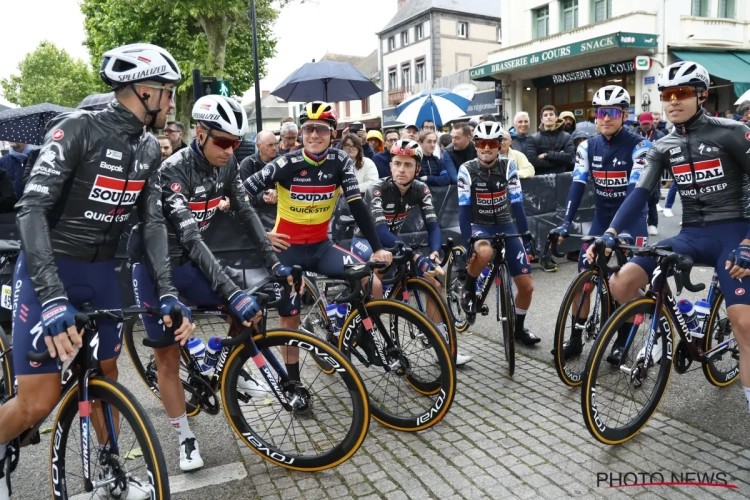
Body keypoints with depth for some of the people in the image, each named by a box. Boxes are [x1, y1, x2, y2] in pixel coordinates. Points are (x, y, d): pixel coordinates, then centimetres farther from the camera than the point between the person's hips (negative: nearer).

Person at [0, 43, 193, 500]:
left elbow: (153, 220, 0)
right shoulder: (78, 128, -19)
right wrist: (54, 299, -35)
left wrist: (168, 293, -11)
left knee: (106, 375, 14)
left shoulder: (150, 150, 2)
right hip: (50, 270, -6)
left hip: (102, 272, 6)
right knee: (40, 401, -8)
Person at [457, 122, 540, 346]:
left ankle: (518, 327, 26)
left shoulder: (508, 166, -9)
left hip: (506, 226, 3)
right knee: (484, 252, -41)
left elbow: (517, 204, -10)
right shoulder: (467, 170, -14)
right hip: (480, 226, -2)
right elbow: (464, 209, -17)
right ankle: (469, 287, -10)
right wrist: (468, 242, -26)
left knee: (527, 286, 0)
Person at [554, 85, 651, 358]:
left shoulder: (639, 145, -14)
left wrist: (625, 227, -36)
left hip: (631, 219, -3)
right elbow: (577, 185, -9)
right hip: (601, 218, 4)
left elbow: (637, 189, -25)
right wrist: (566, 222, -21)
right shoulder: (588, 147, -2)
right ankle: (576, 338, 11)